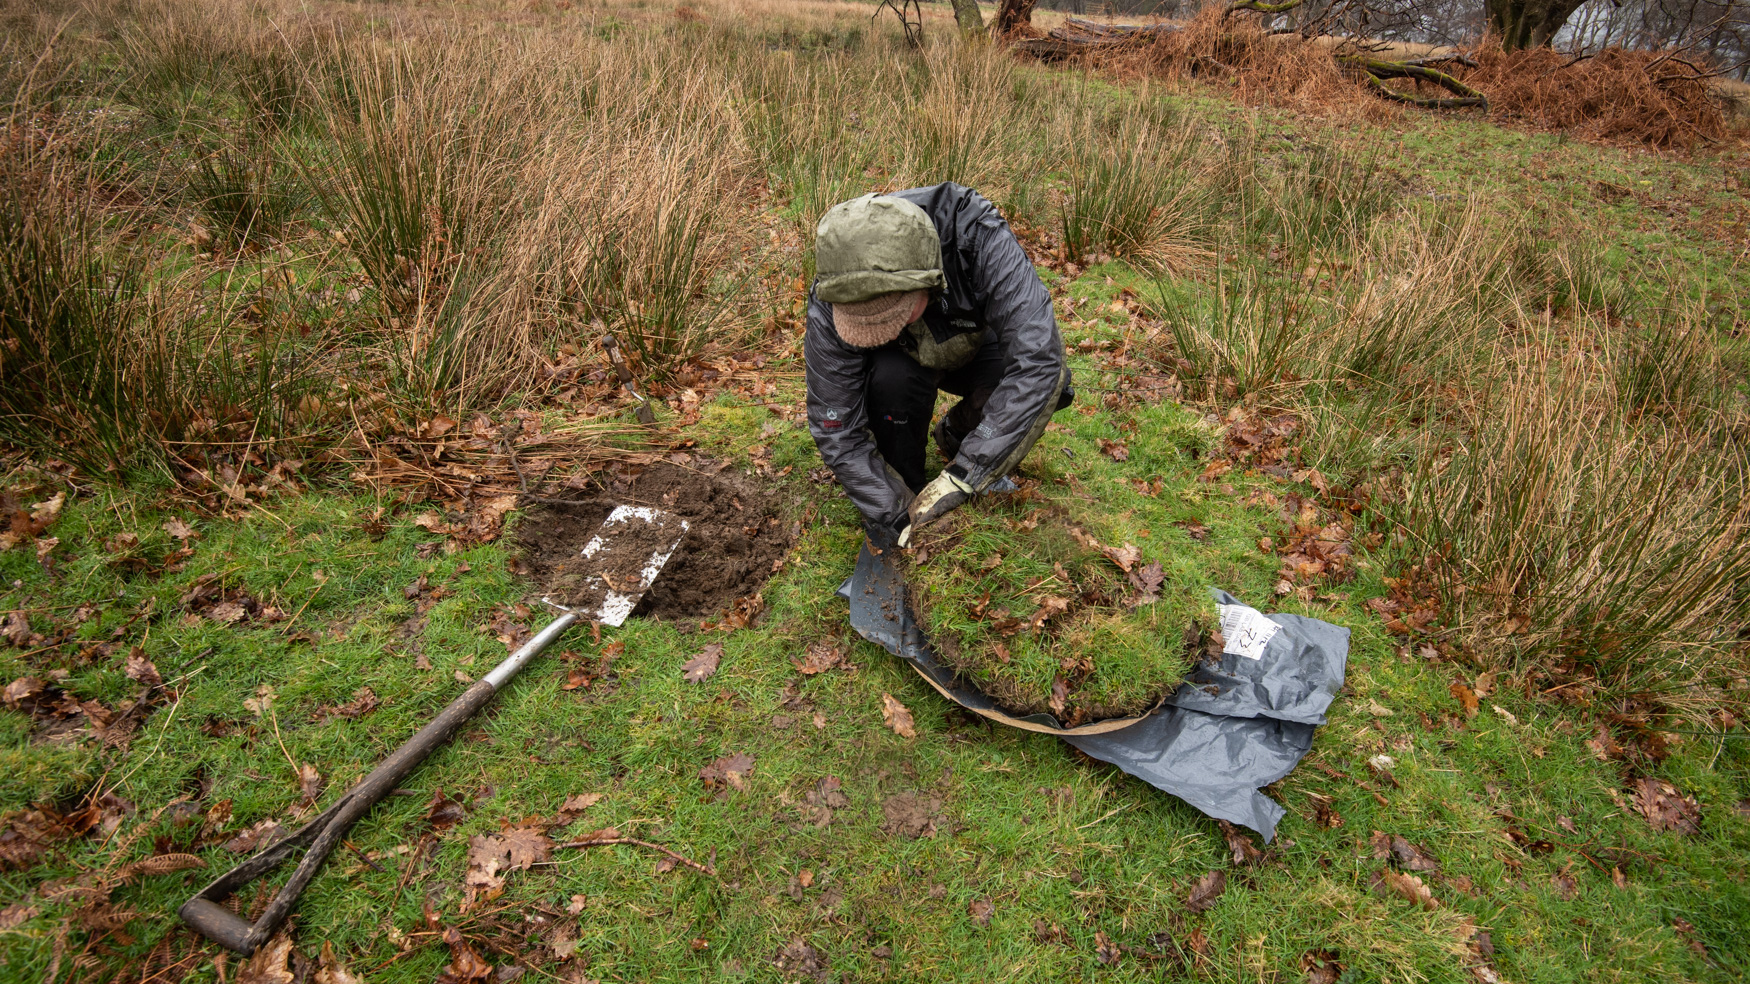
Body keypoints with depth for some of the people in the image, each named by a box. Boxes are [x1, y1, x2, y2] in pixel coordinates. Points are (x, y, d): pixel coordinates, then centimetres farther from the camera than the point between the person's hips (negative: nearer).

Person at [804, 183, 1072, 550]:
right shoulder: (830, 307, -34)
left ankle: (956, 434, 2)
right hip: (907, 360, -1)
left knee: (1049, 381, -28)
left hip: (977, 351, 1)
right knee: (892, 376, -36)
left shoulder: (981, 240, -39)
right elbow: (837, 430, -27)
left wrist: (961, 476, -48)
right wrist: (893, 518, -32)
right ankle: (908, 486, -8)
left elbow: (1038, 355, -44)